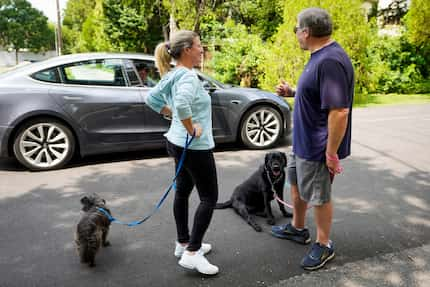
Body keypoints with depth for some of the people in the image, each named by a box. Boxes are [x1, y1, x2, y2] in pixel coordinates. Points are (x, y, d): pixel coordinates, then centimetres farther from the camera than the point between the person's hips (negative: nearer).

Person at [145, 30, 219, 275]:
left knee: (183, 191, 17)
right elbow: (182, 103, -41)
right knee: (209, 197, 0)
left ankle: (184, 243, 30)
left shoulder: (172, 75, 7)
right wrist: (191, 129, -26)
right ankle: (192, 253, 4)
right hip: (195, 146, -10)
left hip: (178, 143, 10)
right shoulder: (188, 76, -21)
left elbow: (152, 99, 19)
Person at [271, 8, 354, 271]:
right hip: (303, 141, 10)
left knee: (319, 196, 7)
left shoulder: (330, 61, -27)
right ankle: (298, 229, 44)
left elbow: (339, 111, -30)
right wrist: (292, 92, 9)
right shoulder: (320, 56, 6)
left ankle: (324, 246, 29)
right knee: (296, 183, 24)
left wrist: (332, 153, -25)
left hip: (318, 147, -10)